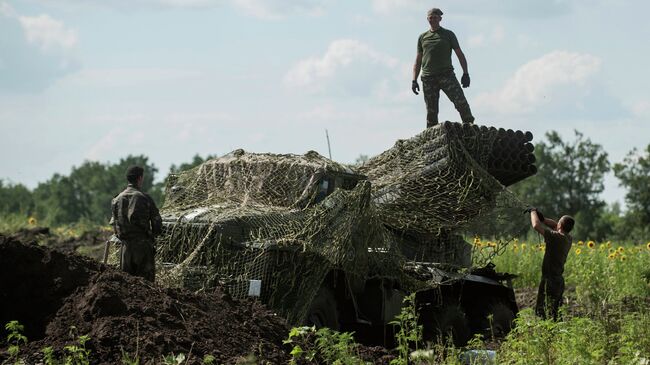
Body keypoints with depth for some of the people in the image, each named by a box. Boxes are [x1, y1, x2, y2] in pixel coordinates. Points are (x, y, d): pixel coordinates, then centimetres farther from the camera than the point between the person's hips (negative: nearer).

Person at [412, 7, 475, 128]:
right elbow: (418, 61, 19)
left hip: (446, 74, -2)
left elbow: (460, 54, 9)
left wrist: (465, 73, -2)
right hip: (428, 77, 2)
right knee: (431, 111, -2)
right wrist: (414, 80, 8)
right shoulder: (422, 37, 18)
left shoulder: (448, 34, 12)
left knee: (460, 102, -17)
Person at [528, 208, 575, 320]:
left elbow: (536, 225, -22)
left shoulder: (556, 237, -21)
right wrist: (542, 218, 12)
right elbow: (555, 226, 23)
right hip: (559, 280, 9)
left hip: (550, 280, -9)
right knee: (554, 313, 16)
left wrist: (533, 212, -5)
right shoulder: (568, 238, 4)